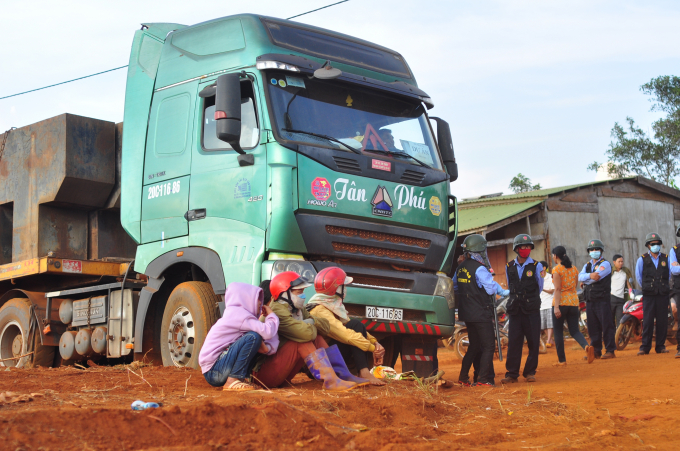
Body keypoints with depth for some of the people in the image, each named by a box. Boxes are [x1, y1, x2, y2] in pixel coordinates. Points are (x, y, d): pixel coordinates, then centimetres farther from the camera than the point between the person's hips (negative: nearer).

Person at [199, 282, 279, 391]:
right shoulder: (237, 313, -12)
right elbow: (267, 332, -23)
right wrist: (271, 315, -4)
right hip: (214, 372, -10)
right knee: (253, 337, -22)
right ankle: (233, 381, -20)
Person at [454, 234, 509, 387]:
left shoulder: (460, 267, 9)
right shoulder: (479, 268, -16)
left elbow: (455, 287, 18)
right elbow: (492, 288, -18)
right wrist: (503, 291, 1)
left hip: (466, 313, 8)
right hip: (481, 313, -8)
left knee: (474, 346, 18)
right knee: (488, 346, -2)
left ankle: (463, 377, 18)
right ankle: (483, 379, -5)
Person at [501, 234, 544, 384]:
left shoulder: (536, 266, 1)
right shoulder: (509, 267, 8)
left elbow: (540, 287, 11)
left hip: (532, 310, -2)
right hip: (515, 309, 2)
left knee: (533, 342, 0)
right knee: (513, 342, -1)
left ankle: (530, 372, 10)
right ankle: (512, 374, 3)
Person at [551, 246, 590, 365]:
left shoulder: (556, 269, -8)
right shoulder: (574, 269, 11)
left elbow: (557, 289, -14)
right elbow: (575, 286, 16)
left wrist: (556, 307, -17)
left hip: (561, 302, -5)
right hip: (573, 302, 6)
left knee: (558, 332, 5)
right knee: (574, 330, 8)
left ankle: (561, 360, 7)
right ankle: (586, 345, -21)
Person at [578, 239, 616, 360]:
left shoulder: (605, 264, -1)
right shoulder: (587, 266, 18)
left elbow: (596, 277, -15)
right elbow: (580, 277, -1)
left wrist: (584, 282, -2)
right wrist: (590, 275, -19)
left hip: (602, 299, -6)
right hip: (590, 300, 6)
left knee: (606, 325, -5)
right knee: (593, 327, 8)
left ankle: (610, 350, -1)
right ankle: (595, 351, 14)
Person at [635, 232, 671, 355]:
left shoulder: (666, 258, 10)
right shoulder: (642, 260, 5)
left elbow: (669, 275, 17)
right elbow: (638, 276, 12)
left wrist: (664, 286, 12)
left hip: (663, 294, 2)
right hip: (648, 295, -2)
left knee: (662, 321, 1)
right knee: (647, 321, -6)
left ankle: (660, 346, 8)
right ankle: (645, 346, -3)